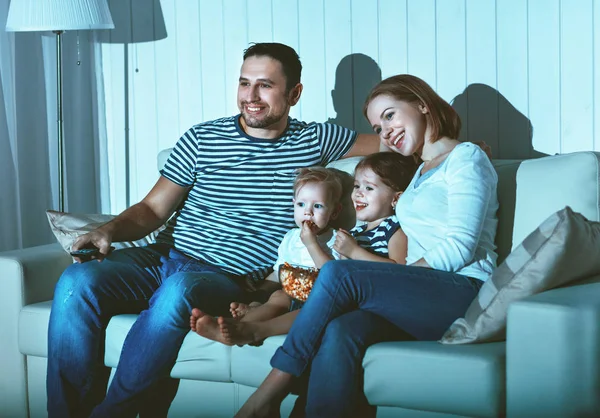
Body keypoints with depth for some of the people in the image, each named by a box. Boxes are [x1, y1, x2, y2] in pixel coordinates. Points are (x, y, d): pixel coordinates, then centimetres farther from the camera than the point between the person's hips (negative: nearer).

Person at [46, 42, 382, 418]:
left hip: (233, 279, -3)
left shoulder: (315, 141, 12)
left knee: (179, 288, -39)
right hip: (163, 257, 3)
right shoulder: (201, 139, 13)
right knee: (77, 282, -25)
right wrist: (111, 229, -9)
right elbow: (153, 208, 11)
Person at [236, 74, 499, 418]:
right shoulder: (422, 171, 32)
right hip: (423, 299, 6)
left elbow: (459, 248, -9)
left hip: (464, 293, -6)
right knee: (339, 332, -27)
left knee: (338, 273, -25)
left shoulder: (466, 157, 6)